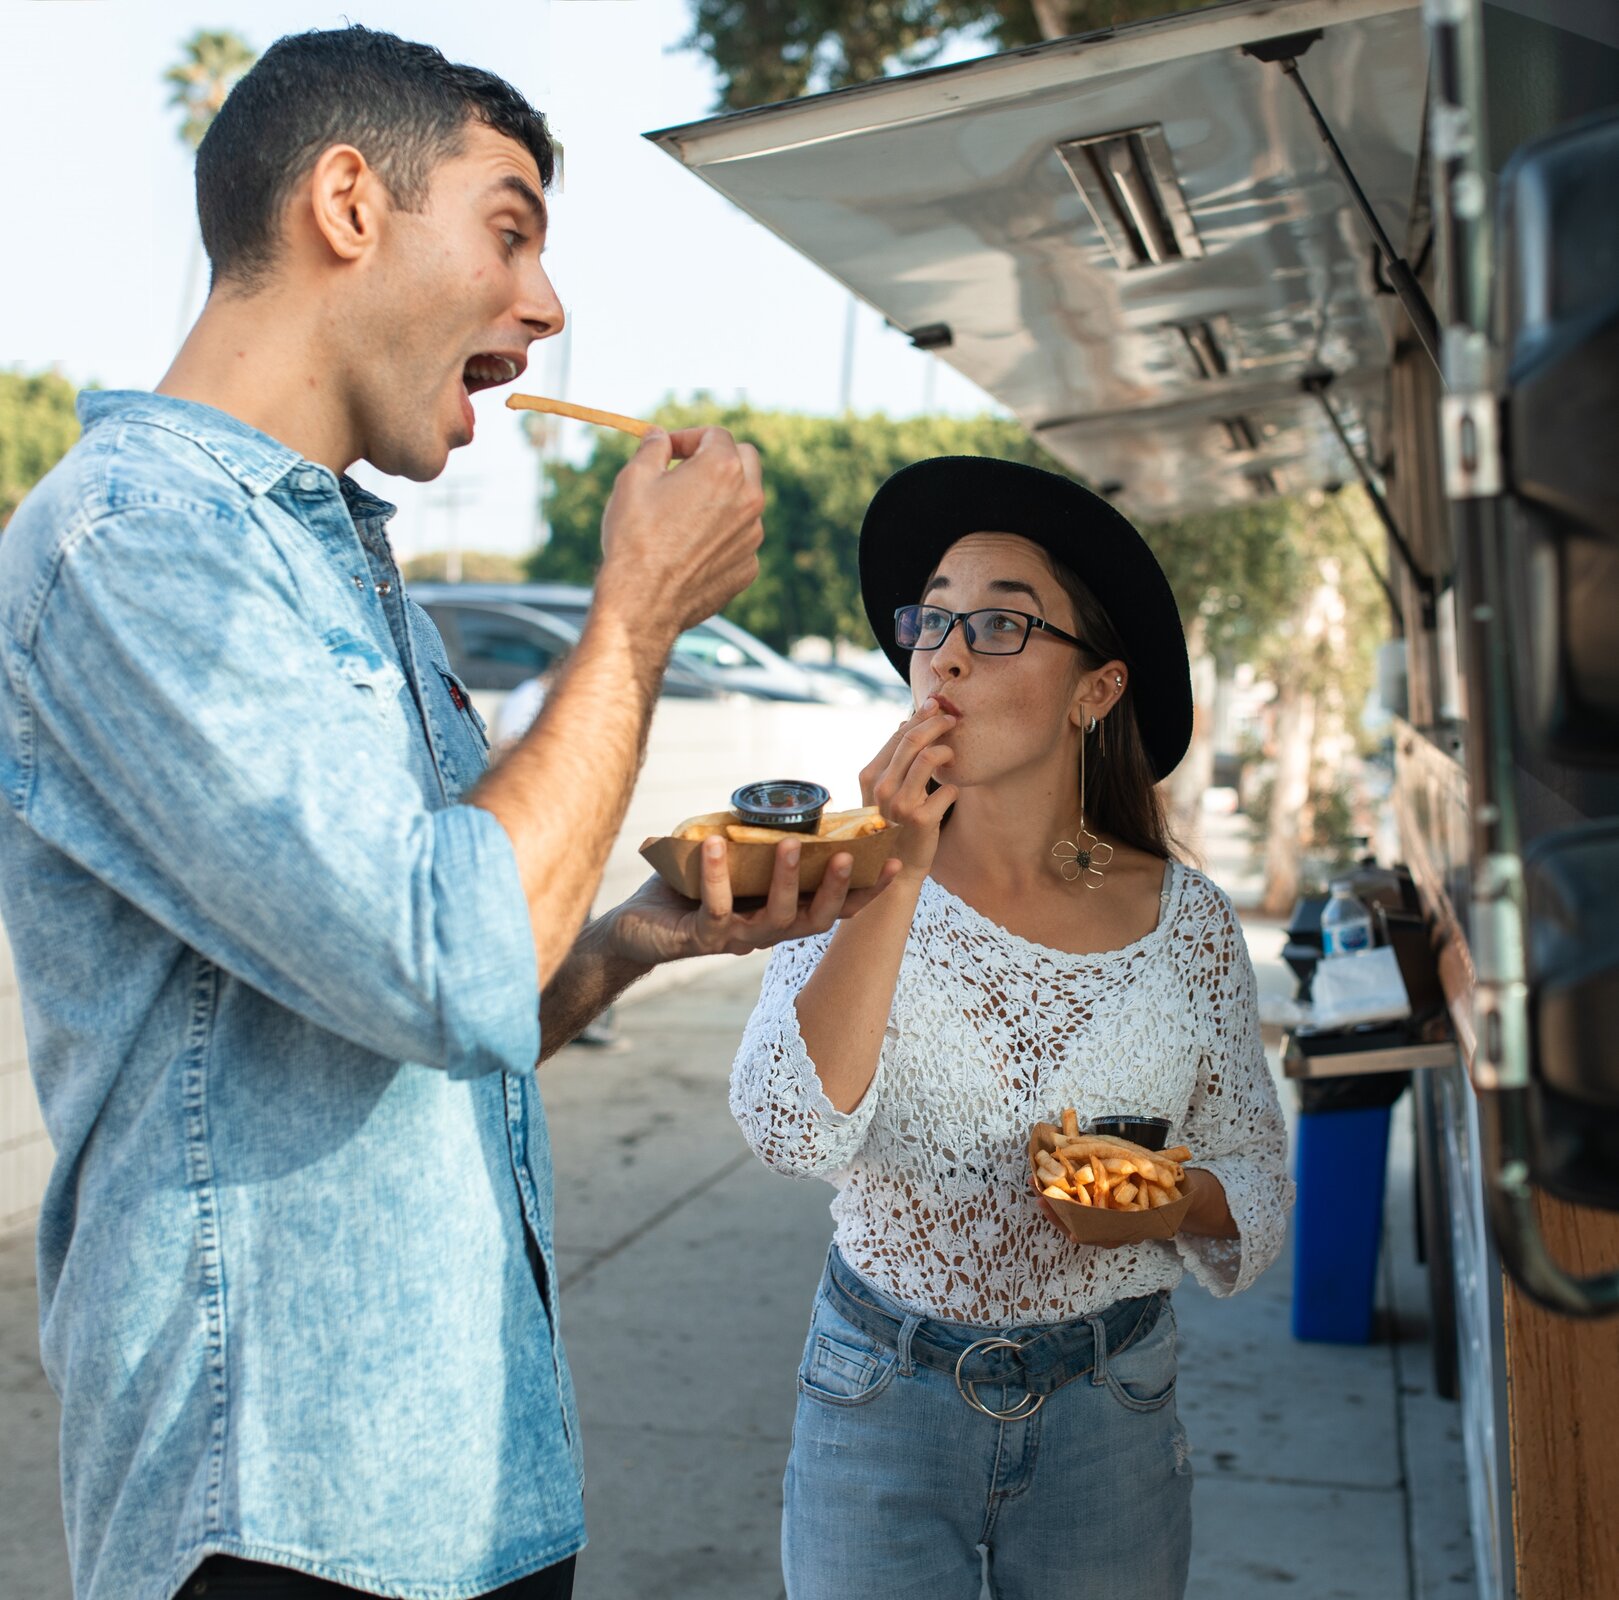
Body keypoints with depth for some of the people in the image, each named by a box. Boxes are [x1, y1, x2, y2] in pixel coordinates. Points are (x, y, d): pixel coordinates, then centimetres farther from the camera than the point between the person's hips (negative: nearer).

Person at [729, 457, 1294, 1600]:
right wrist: (898, 876, -25)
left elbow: (1255, 1176, 4)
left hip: (1110, 1421, 1)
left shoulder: (1188, 923, -5)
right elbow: (791, 1130, -20)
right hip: (881, 1407, -1)